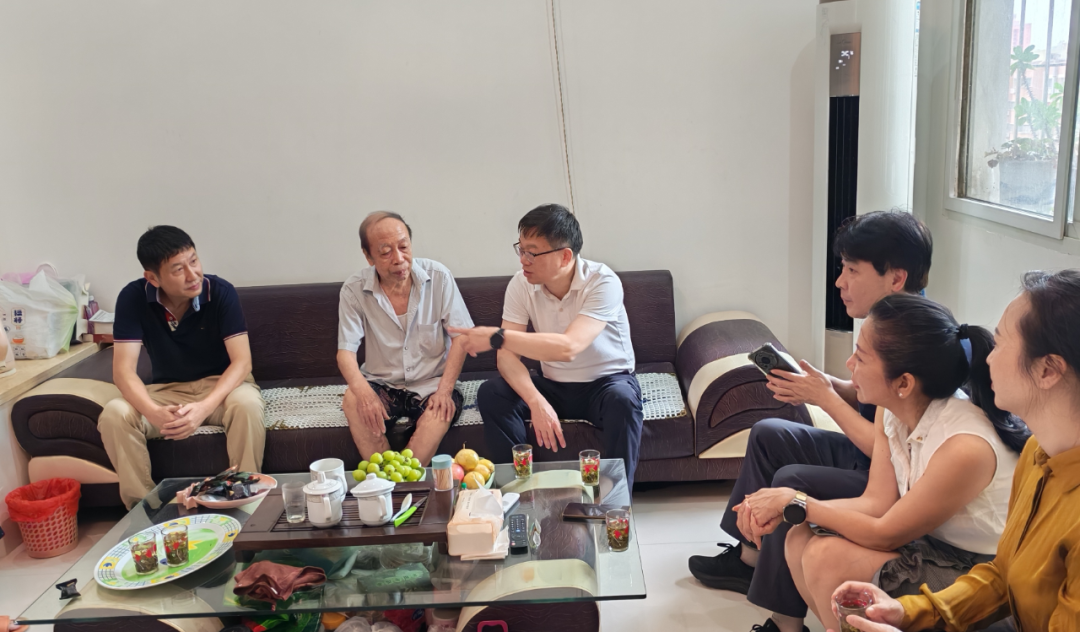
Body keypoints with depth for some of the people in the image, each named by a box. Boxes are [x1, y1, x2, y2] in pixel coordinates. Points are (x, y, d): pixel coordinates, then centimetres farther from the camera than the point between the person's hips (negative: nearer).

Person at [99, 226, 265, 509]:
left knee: (247, 404, -35)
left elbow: (242, 361, -21)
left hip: (220, 384, -2)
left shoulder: (221, 292, -18)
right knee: (114, 414, -25)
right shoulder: (133, 298, -14)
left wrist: (204, 407, -38)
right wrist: (154, 412, -39)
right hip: (167, 390, 2)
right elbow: (123, 370, -18)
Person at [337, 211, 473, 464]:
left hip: (431, 383, -1)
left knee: (441, 413, -33)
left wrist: (444, 390, -20)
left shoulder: (439, 277, -8)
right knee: (353, 400, -29)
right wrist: (364, 392, -31)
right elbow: (346, 351, -9)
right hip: (382, 384, 1)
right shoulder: (354, 290, -7)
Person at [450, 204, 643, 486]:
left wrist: (496, 337, -35)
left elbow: (568, 347, -37)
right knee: (491, 394, -20)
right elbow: (508, 356, -17)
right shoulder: (521, 284, -11)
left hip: (606, 381, -3)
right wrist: (536, 402, -34)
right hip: (554, 386, 4)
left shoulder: (603, 282, -24)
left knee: (622, 399, -36)